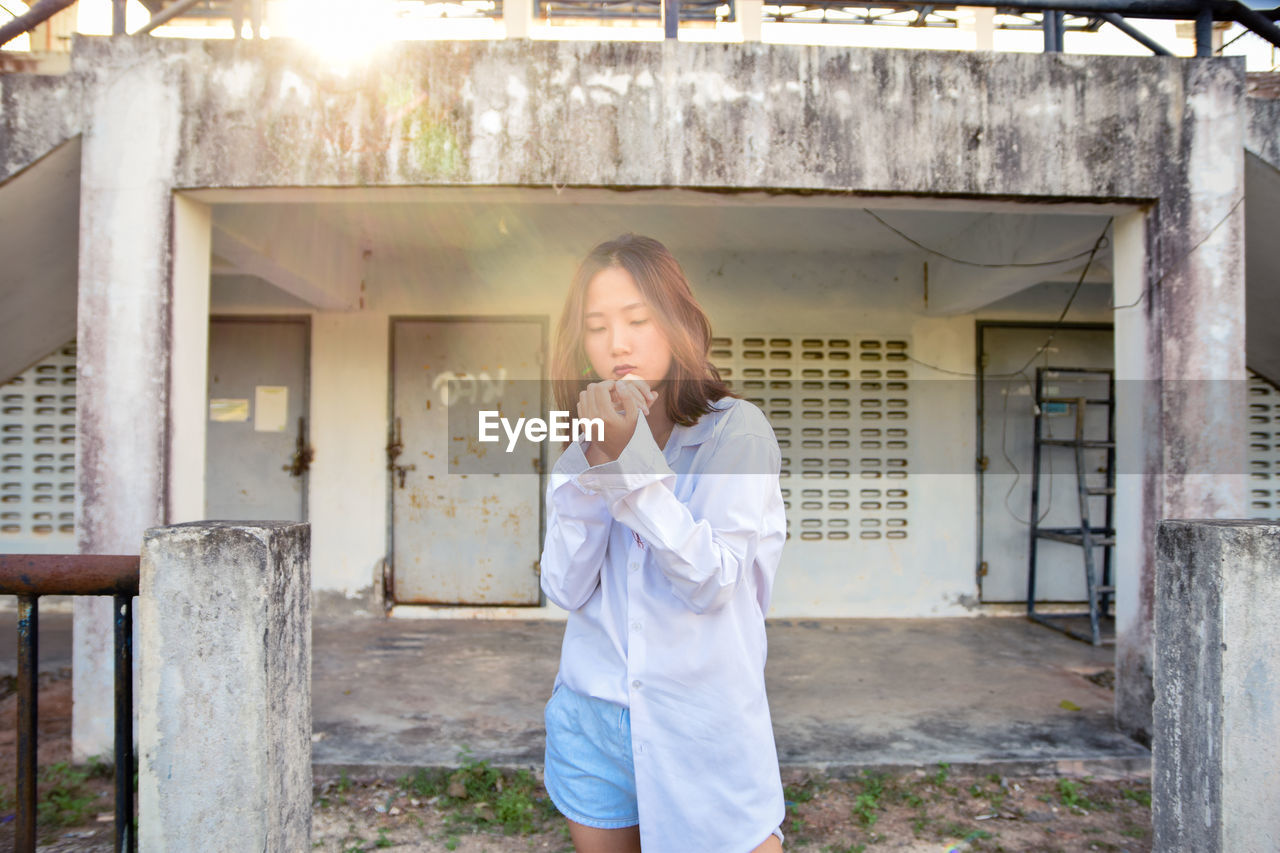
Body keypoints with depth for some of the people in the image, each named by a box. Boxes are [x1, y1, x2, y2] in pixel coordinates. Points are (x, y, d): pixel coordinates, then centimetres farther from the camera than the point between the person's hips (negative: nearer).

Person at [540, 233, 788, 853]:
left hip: (704, 730, -4)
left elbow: (712, 584, -21)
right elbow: (565, 590, -7)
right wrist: (594, 462, -18)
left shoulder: (736, 429, -11)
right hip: (591, 718, 4)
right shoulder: (587, 441, 2)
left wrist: (631, 457, -26)